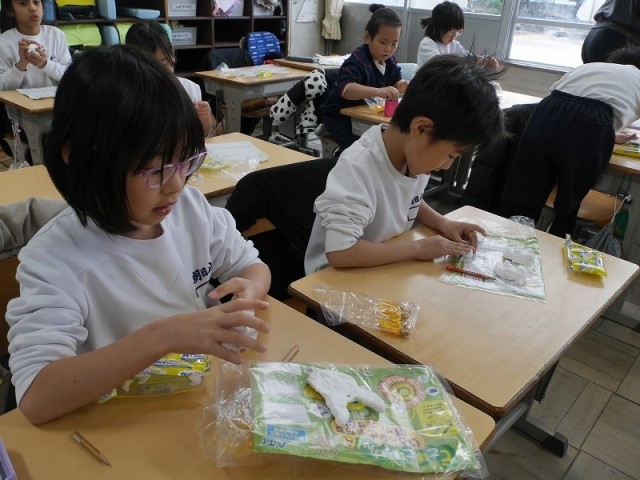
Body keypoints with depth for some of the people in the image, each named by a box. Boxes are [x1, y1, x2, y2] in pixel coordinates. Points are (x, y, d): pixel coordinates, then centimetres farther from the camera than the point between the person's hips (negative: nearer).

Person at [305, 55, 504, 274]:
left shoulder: (413, 156, -4)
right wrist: (418, 248, -25)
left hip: (386, 272, 7)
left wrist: (443, 223, -2)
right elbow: (340, 253, -33)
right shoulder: (358, 168, -28)